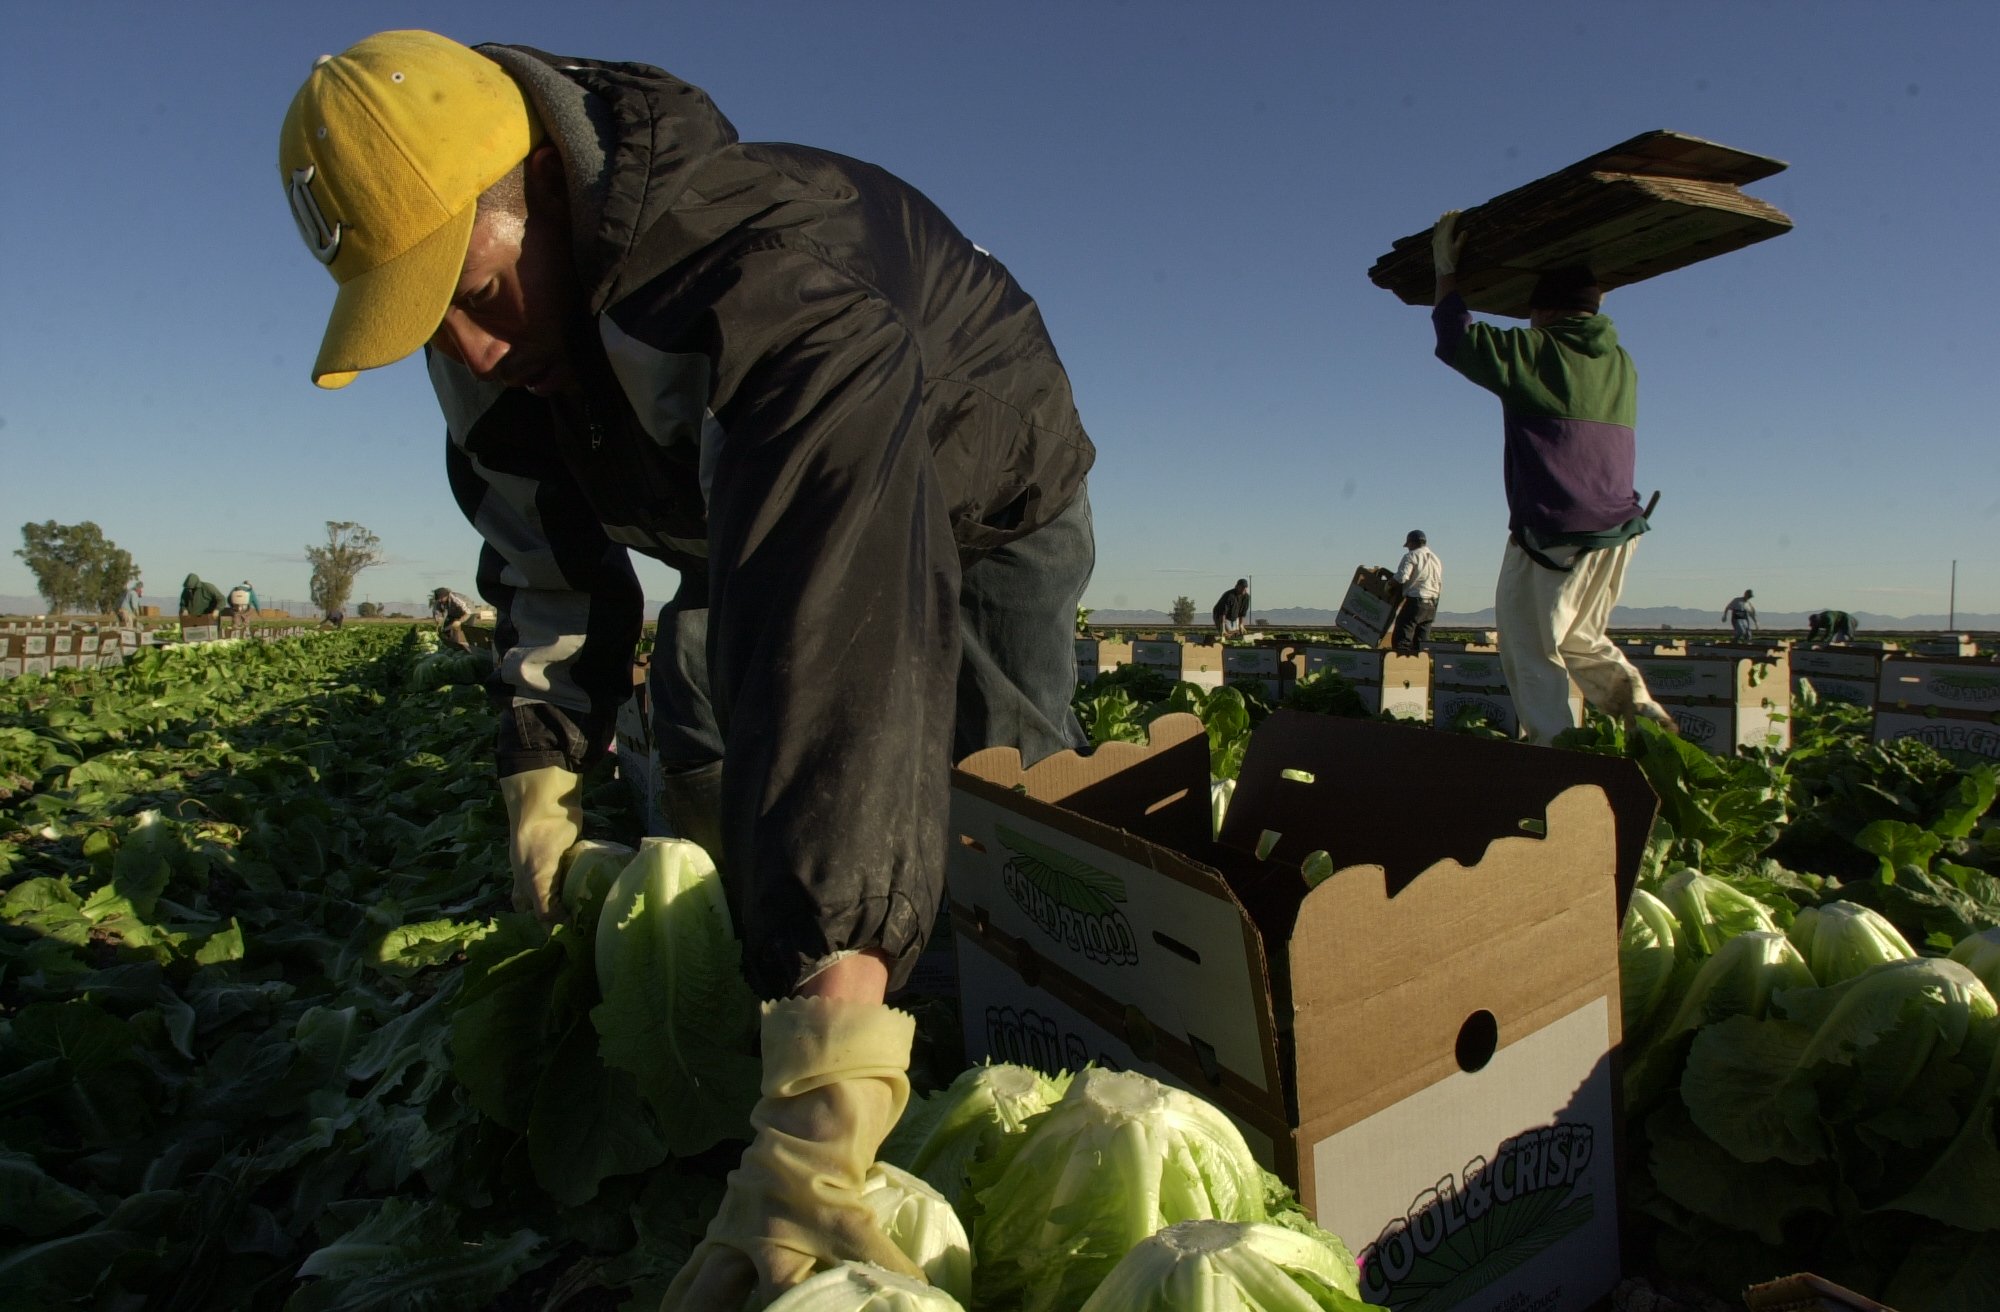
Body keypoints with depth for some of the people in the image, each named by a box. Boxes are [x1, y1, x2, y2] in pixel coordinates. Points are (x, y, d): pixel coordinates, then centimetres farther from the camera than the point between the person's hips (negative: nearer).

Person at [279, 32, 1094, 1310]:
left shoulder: (773, 271, -46)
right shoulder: (494, 346, -17)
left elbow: (838, 643, -60)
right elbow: (549, 564, -2)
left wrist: (822, 1103, -65)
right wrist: (540, 785, -10)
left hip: (988, 508, -6)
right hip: (758, 520, 7)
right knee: (705, 800, 3)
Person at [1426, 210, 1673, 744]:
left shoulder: (1534, 352, -9)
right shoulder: (1621, 364, 13)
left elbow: (1456, 339, -2)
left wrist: (1446, 269, 10)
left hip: (1551, 535, -7)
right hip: (1618, 530, 7)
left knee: (1532, 653, 3)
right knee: (1579, 639, 24)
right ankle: (1641, 707, 8)